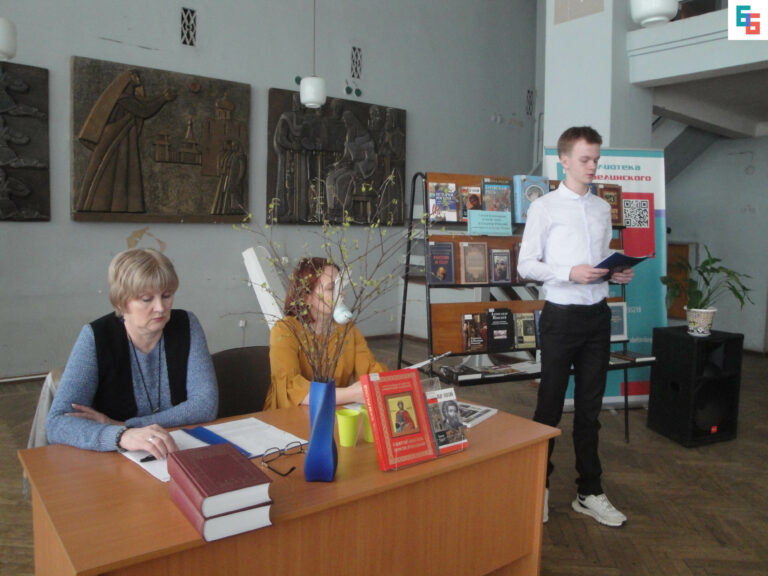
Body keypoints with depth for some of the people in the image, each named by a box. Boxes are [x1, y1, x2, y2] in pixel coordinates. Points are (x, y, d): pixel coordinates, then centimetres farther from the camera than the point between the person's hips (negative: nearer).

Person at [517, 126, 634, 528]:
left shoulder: (603, 209, 12)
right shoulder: (544, 207, -4)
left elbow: (604, 259, 18)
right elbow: (525, 265, -8)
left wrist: (619, 273, -3)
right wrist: (570, 273, -21)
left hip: (597, 314, 5)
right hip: (562, 315, -5)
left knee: (590, 406, 12)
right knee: (550, 405, 5)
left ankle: (589, 492, 24)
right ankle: (539, 485, 23)